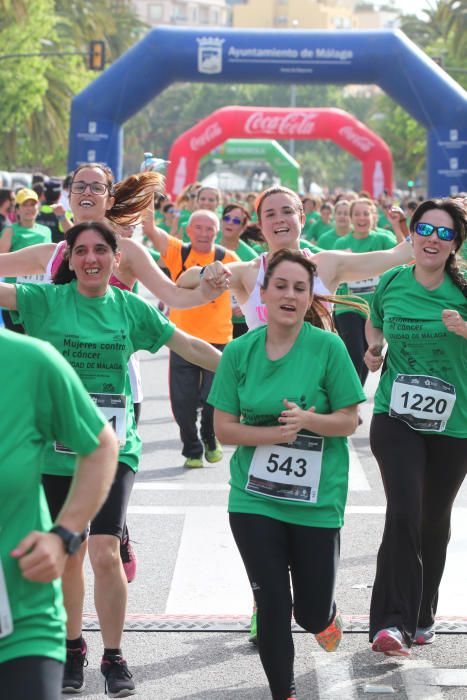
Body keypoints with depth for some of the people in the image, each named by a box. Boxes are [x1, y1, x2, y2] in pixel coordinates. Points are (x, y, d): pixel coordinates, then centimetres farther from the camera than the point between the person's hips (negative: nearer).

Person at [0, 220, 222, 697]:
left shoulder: (131, 308, 3)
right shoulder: (48, 301, -2)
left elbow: (188, 345, 9)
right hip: (57, 446, 1)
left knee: (104, 554, -12)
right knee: (67, 555, 10)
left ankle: (114, 657, 5)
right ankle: (72, 649, 30)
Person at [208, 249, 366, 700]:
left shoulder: (328, 347, -7)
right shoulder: (239, 351, -2)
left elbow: (348, 421, -4)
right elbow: (224, 427, 0)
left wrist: (308, 420, -23)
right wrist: (270, 434, -17)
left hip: (317, 500, -1)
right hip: (255, 498, 1)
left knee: (311, 613, 7)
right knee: (272, 607, 0)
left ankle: (324, 615, 45)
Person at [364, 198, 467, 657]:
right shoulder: (391, 283, 1)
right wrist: (373, 350, 2)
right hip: (396, 418, 0)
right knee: (404, 513, -17)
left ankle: (422, 617, 32)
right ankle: (392, 622, -15)